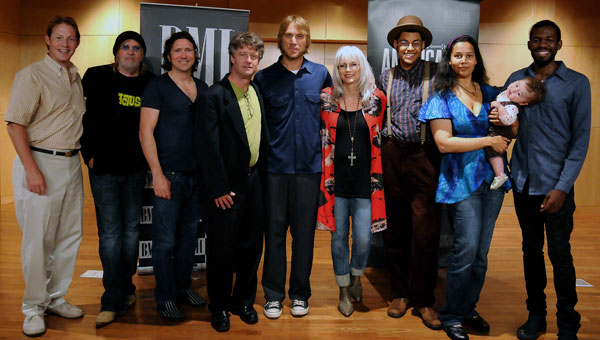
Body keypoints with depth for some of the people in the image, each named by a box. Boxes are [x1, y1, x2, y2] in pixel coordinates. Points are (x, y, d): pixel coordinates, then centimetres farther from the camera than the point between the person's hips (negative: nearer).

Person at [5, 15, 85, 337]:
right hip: (40, 162, -7)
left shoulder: (76, 77, 15)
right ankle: (33, 307, 11)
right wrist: (31, 169, -18)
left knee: (69, 236, 10)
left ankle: (56, 298, 24)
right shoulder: (32, 74, -6)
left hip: (72, 163, 7)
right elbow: (15, 124, -11)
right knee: (38, 238, -3)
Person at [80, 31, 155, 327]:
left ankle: (124, 287, 27)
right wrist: (89, 154, -5)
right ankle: (115, 299, 6)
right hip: (104, 168, -2)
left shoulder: (150, 84, 5)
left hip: (136, 168, 2)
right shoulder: (97, 77, 1)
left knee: (131, 229, 10)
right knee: (110, 232, -2)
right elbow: (85, 116, 1)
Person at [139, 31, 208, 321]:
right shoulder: (157, 86, -3)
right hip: (169, 174, -5)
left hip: (198, 174, 5)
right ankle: (165, 297, 15)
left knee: (188, 235, 14)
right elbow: (146, 132, -8)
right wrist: (157, 174, -14)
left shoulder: (203, 88, 13)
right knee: (165, 240, 1)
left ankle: (183, 287, 29)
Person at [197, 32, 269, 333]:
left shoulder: (257, 93, 9)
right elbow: (210, 148, -15)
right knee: (222, 249, 6)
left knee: (251, 246, 14)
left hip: (254, 182, 6)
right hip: (227, 187, -6)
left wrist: (263, 174, 8)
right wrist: (219, 190, -16)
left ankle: (243, 301, 32)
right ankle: (219, 306, 25)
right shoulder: (214, 97, -12)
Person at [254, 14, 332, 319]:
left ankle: (300, 294, 23)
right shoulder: (264, 77, 3)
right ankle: (273, 295, 20)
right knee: (274, 231, 6)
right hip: (276, 166, -1)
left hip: (309, 166, 1)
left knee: (304, 233, 9)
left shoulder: (321, 74, 6)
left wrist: (325, 152, 9)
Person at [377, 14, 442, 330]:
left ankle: (423, 299, 11)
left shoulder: (435, 74, 4)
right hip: (391, 155, 3)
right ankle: (400, 292, 23)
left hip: (424, 156, -3)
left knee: (425, 230, -4)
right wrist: (382, 147, 10)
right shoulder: (386, 78, 13)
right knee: (394, 228, 9)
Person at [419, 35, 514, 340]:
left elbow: (514, 130, 17)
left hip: (492, 177, 5)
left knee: (481, 251, 9)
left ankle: (469, 308, 25)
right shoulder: (442, 98, -2)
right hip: (462, 180, -5)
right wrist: (488, 140, -13)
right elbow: (444, 143, -12)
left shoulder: (490, 93, 12)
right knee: (467, 249, -9)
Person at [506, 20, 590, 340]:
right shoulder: (516, 80, 7)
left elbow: (581, 139, -5)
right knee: (531, 249, 12)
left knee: (559, 254, 3)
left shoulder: (576, 83, -1)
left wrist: (562, 187, -12)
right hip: (523, 182, 3)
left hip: (555, 185, -3)